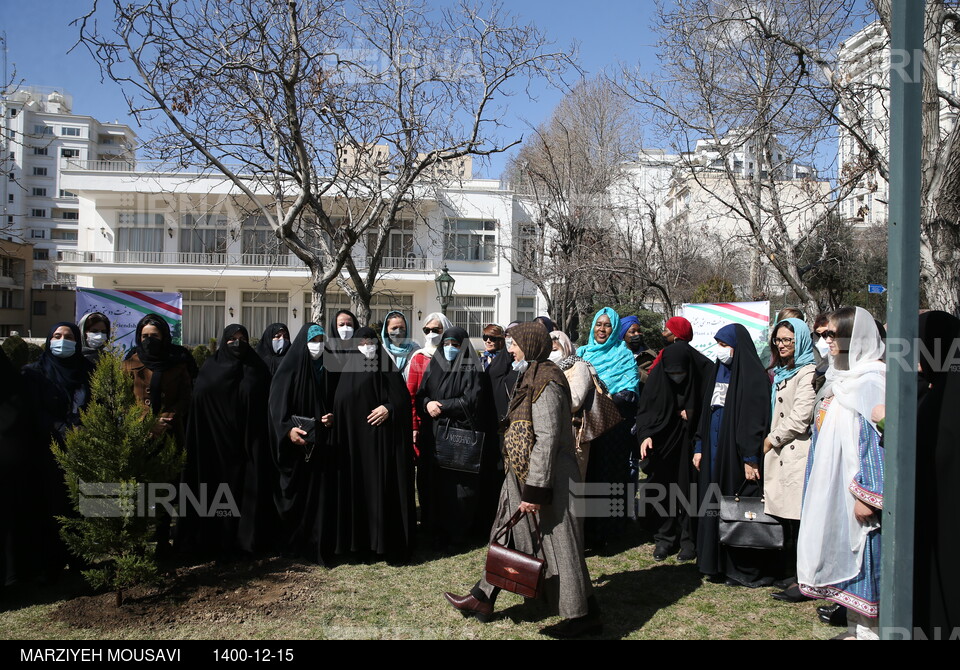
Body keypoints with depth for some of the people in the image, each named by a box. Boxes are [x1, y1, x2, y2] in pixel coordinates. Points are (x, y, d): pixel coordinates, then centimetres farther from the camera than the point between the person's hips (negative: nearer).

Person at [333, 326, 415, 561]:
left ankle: (388, 542, 7)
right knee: (358, 487, 1)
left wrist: (389, 408, -17)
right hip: (356, 438, 1)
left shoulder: (388, 368, 5)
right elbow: (340, 402, 2)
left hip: (385, 438, -1)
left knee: (385, 487, -1)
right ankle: (360, 539, 11)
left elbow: (403, 397, 1)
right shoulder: (349, 370, 8)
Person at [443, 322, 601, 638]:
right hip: (523, 474, 10)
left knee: (557, 544, 0)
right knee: (509, 536, 16)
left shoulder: (544, 383, -19)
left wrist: (534, 490, -24)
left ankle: (585, 615, 14)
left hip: (549, 478, -10)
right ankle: (482, 599, 27)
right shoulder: (533, 376, 11)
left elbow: (546, 440, -24)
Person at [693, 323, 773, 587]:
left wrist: (750, 458, -20)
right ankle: (719, 564, 18)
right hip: (714, 450, 8)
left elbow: (756, 417, -16)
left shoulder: (752, 374, -10)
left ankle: (747, 570, 8)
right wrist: (700, 447, 14)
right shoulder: (719, 370, 14)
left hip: (736, 452, -8)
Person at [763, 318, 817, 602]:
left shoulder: (807, 373, -10)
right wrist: (770, 440, 16)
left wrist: (772, 439, -5)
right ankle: (789, 574, 19)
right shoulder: (780, 373, 20)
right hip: (780, 454, 9)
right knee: (785, 517, 11)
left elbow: (800, 417, -16)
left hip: (798, 453, -9)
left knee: (799, 519, -6)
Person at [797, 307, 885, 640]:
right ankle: (855, 628, 25)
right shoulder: (840, 378, 13)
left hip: (853, 483, -9)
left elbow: (876, 437, -20)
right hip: (832, 484, 9)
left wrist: (866, 494, -22)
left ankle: (868, 629, 10)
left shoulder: (869, 381, -15)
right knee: (842, 555, 14)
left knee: (860, 558, -1)